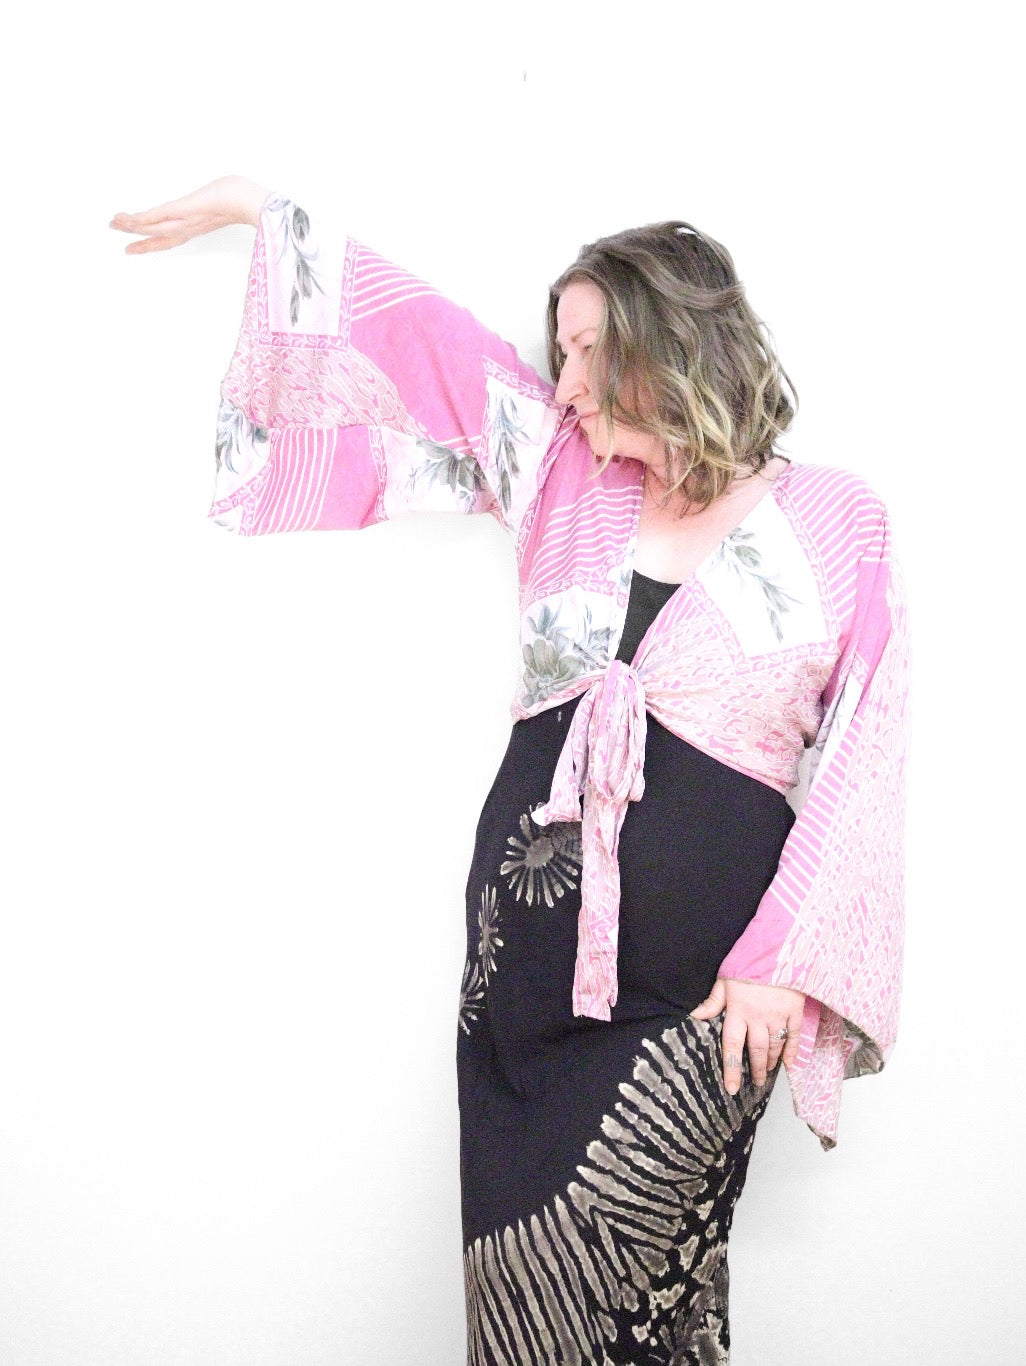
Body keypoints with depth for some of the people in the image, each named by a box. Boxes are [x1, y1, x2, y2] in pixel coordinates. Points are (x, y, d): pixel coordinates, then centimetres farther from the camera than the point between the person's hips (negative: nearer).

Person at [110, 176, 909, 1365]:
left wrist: (787, 960, -8)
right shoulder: (561, 475, 10)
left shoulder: (835, 524, 0)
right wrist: (262, 209, 22)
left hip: (695, 986, -4)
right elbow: (419, 335, 15)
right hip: (526, 940, 4)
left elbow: (861, 765, -2)